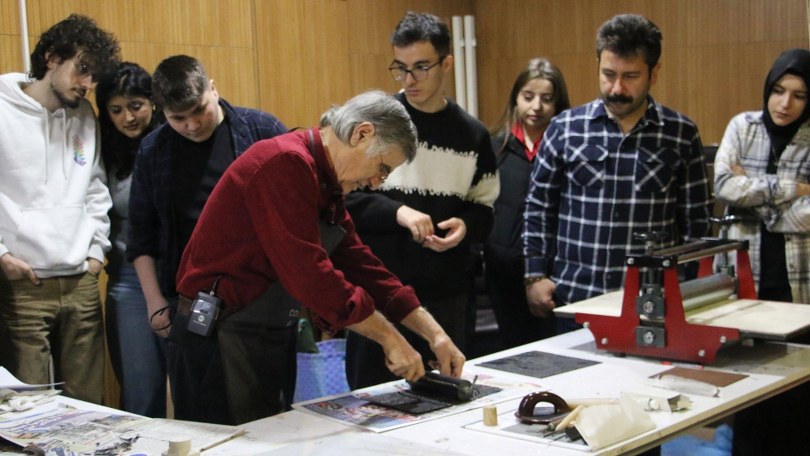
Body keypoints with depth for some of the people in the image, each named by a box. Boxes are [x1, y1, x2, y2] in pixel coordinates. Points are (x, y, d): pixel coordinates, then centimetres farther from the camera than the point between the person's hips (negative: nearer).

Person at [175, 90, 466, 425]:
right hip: (221, 342, -10)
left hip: (265, 340, 10)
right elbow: (311, 275, -26)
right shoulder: (286, 163, -20)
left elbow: (360, 264, 11)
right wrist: (389, 338, -18)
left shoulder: (325, 183, 11)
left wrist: (434, 334, 5)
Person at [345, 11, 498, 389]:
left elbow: (484, 210, 12)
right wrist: (397, 212, -22)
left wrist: (465, 225, -10)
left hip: (445, 297, 3)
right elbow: (342, 197, -6)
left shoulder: (472, 135, 6)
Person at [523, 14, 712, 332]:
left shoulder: (681, 135, 1)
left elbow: (695, 220, 5)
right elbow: (539, 208, 6)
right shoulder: (564, 129, 0)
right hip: (574, 300, 0)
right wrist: (536, 275, 0)